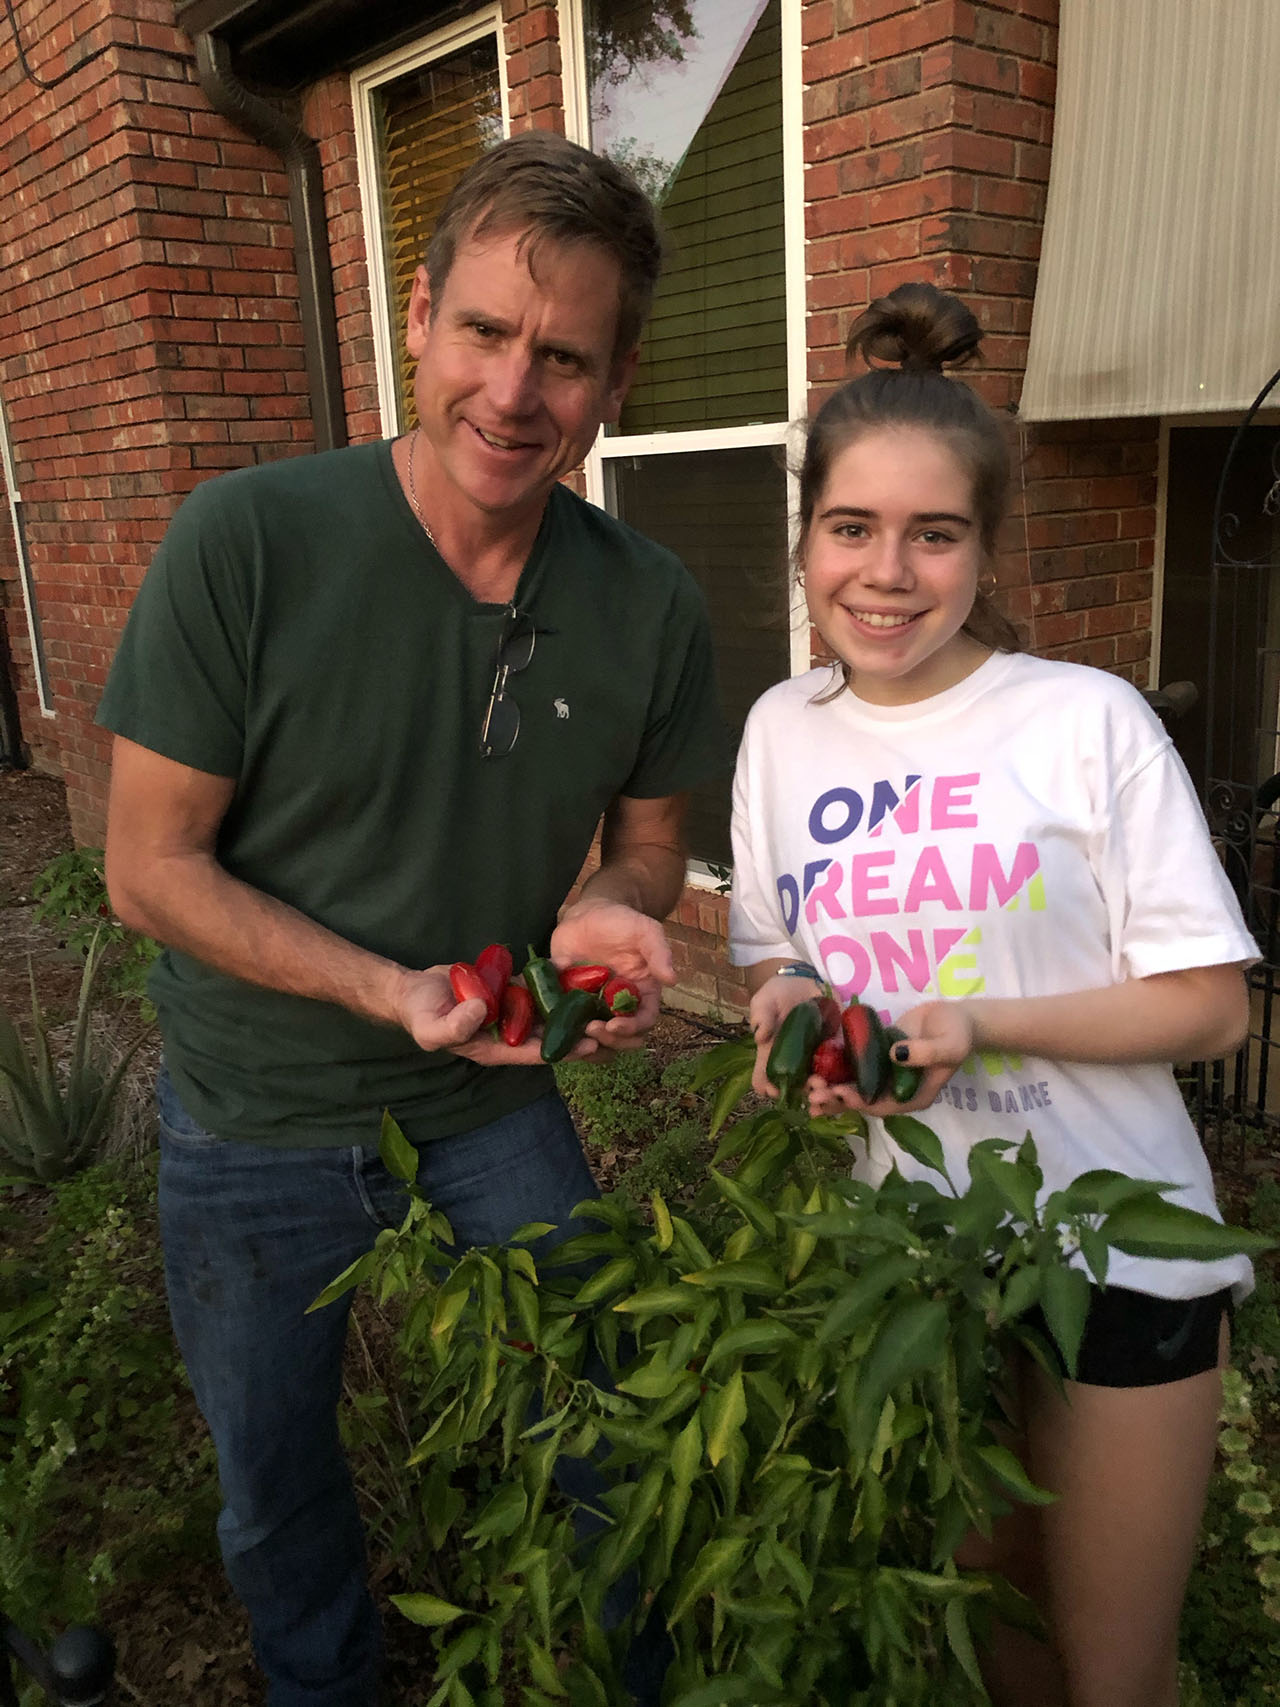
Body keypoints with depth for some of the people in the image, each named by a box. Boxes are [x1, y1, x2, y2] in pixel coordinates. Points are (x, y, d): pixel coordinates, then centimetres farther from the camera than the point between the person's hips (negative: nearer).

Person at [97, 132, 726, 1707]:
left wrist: (617, 914, -22)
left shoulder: (651, 607, -12)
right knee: (274, 1482, 21)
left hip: (498, 1098, 2)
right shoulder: (244, 543, -22)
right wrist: (389, 988, -27)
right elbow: (150, 867, -16)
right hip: (256, 1117, -1)